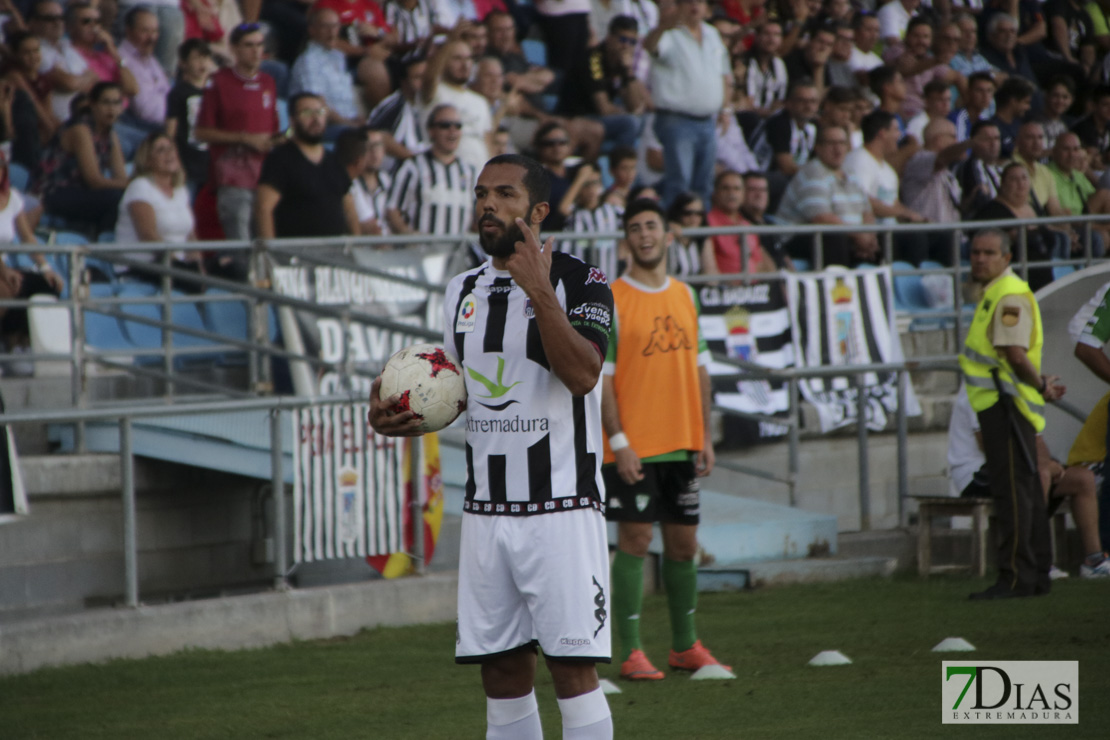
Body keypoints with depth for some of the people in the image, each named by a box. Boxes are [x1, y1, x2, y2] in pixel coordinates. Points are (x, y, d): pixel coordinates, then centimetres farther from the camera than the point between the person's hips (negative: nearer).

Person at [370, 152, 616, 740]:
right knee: (502, 672, 6)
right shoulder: (463, 291, 15)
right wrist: (402, 417, 5)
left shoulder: (579, 283, -5)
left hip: (562, 509, -6)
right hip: (485, 510, 6)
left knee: (573, 668, -9)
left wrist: (539, 291, -25)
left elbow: (582, 374, -19)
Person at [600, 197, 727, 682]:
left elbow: (699, 367, 16)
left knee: (684, 540, 10)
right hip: (634, 445, -6)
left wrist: (705, 435, 9)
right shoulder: (611, 301, -6)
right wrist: (618, 442, -15)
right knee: (635, 539, -7)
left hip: (681, 442, 6)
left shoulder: (684, 296, 12)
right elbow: (601, 377, -9)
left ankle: (685, 646, 20)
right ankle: (631, 654, -5)